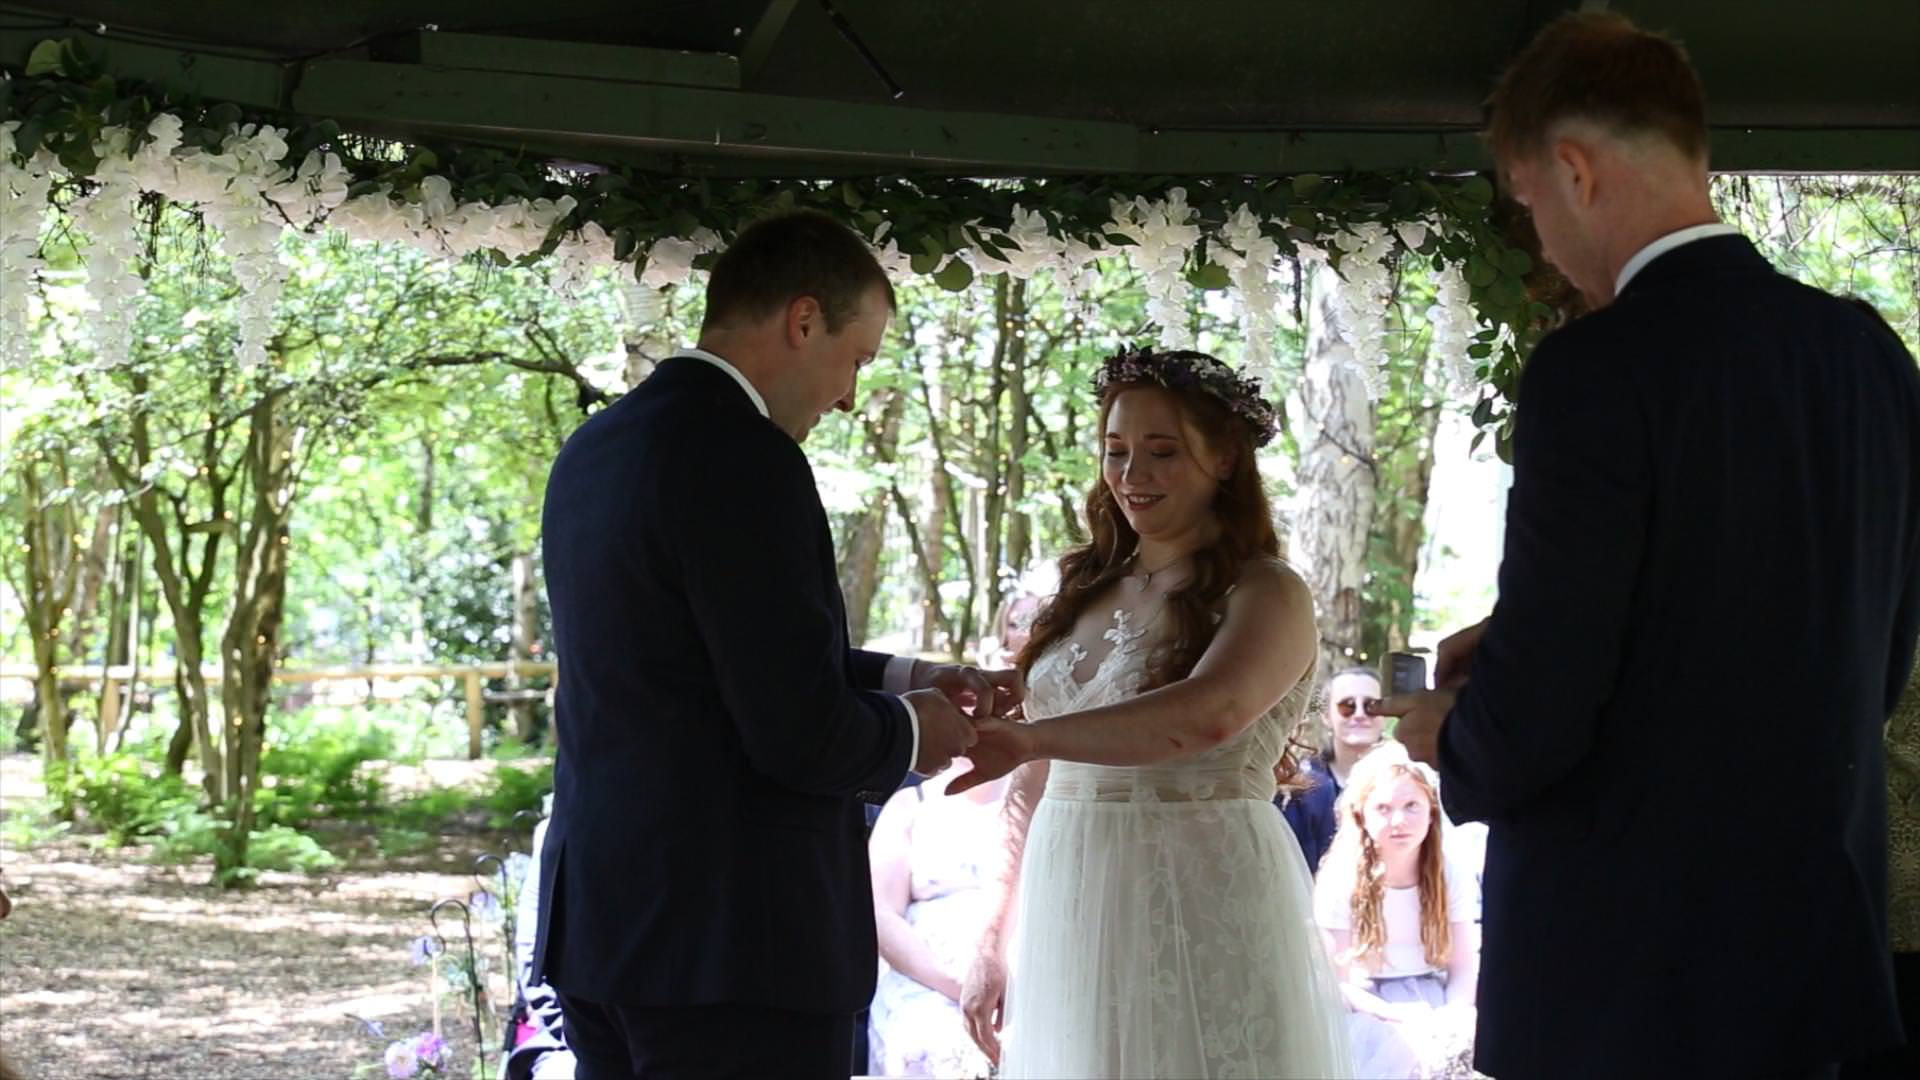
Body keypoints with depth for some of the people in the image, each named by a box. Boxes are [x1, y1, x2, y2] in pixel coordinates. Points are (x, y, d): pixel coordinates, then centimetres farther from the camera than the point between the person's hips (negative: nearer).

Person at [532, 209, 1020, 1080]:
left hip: (599, 922, 9)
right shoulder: (740, 458, -17)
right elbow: (801, 737, -19)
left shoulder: (598, 448, 12)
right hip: (730, 943, -9)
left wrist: (897, 678, 17)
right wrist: (908, 731, 1)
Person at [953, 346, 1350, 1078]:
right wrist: (997, 939, 10)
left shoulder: (1265, 593, -6)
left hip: (1203, 918, -5)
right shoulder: (1085, 592, 12)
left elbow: (1207, 715, -27)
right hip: (1073, 920, 5)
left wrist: (1022, 739, -35)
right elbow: (1036, 784, 14)